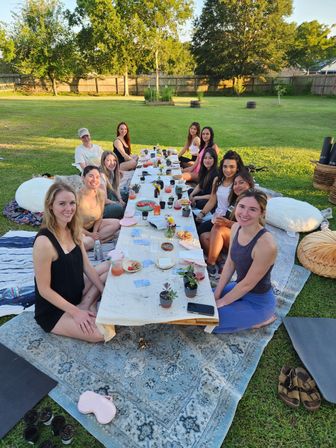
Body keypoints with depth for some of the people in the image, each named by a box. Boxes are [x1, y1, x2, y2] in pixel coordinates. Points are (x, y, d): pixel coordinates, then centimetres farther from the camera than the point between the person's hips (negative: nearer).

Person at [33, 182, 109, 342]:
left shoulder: (73, 230, -3)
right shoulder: (44, 242, -28)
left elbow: (87, 267, 3)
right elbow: (44, 289, -21)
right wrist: (76, 312, -19)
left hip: (76, 293, 8)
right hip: (52, 310, -8)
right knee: (101, 332, -24)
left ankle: (86, 304, -2)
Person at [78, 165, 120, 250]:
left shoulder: (101, 194, -9)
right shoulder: (77, 196, -25)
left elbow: (99, 217, 2)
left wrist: (94, 232, -12)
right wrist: (90, 234, -17)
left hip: (93, 226, 7)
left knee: (116, 223, -7)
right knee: (88, 242, -37)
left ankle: (94, 241, -13)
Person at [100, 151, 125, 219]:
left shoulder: (112, 172, -1)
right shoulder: (102, 176, -25)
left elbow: (116, 189, 11)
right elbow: (104, 200, -23)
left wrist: (120, 200, -7)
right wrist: (119, 203, -11)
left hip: (110, 199, 9)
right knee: (121, 207, -29)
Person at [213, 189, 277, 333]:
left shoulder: (266, 244, -33)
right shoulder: (236, 227, -10)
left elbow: (248, 284, -24)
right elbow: (230, 263, 0)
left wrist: (221, 302, -13)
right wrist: (216, 294, 0)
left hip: (258, 301, -7)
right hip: (239, 287, 7)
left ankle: (261, 319, 5)